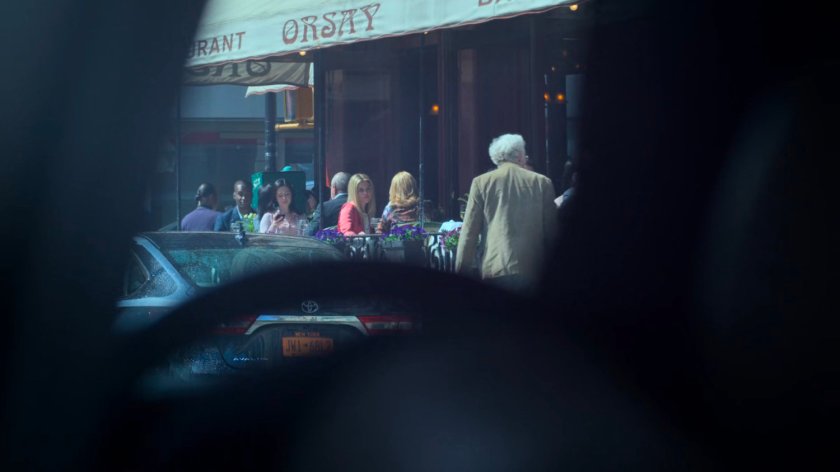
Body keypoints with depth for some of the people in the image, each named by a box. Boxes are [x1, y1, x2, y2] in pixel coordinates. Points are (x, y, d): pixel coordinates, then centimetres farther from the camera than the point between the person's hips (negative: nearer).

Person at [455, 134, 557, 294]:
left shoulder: (481, 183, 4)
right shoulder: (542, 183, 6)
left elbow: (469, 232, 2)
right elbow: (551, 233, 7)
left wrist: (461, 272, 6)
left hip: (495, 272, -1)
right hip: (533, 271, 1)